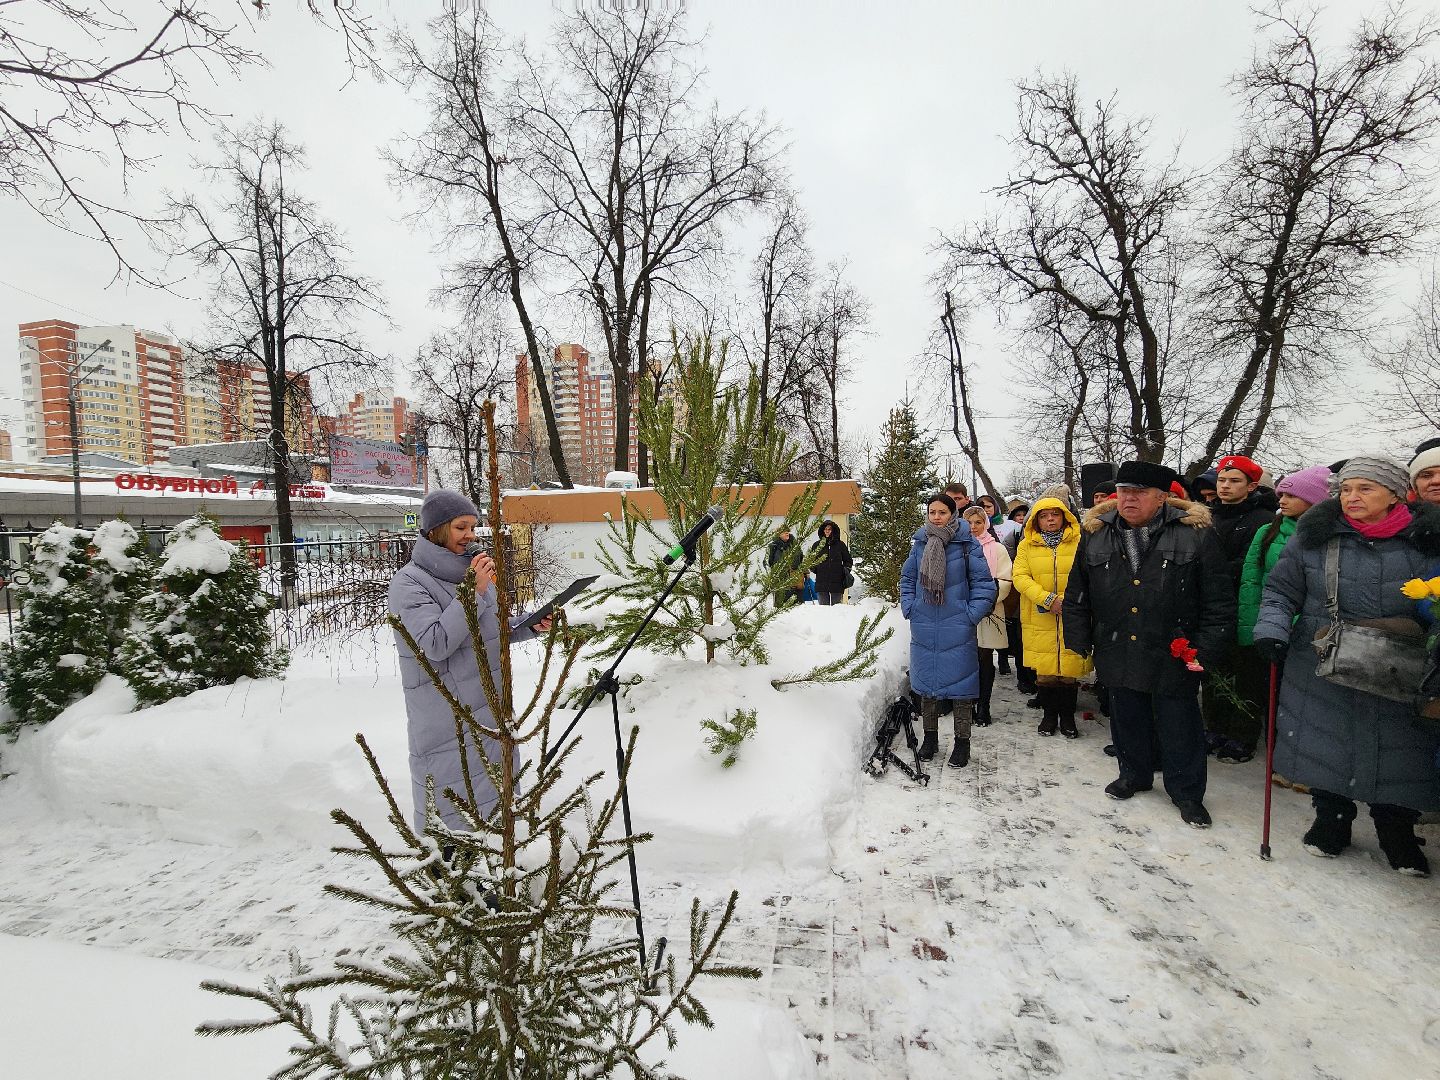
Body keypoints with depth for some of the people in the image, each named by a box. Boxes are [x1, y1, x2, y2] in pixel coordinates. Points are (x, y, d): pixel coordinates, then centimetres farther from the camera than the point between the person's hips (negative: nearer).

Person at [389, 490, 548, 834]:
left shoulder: (471, 570, 6)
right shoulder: (409, 582, -14)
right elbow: (435, 644, -24)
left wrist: (530, 627, -1)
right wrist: (473, 593, -26)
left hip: (490, 710, 7)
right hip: (445, 720, -7)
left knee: (496, 797, 19)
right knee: (454, 809, 4)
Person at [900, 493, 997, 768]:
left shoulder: (967, 545, -6)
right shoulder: (920, 544, 4)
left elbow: (985, 585, -3)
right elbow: (907, 579, 14)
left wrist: (971, 615, -9)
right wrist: (909, 608, 4)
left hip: (957, 630, -3)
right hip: (923, 630, 4)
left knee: (960, 684, 4)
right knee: (926, 684, 13)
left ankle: (962, 743, 21)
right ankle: (930, 738, 30)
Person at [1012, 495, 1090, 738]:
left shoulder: (1079, 542, 3)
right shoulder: (1027, 545, 6)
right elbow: (1020, 577, -3)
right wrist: (1048, 600, -14)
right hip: (1040, 619, 1)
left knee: (1070, 670, 3)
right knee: (1044, 670, 6)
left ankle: (1067, 716, 22)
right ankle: (1049, 714, 25)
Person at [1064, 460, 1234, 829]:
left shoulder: (1195, 533, -7)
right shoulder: (1095, 535, 1)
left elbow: (1219, 597, -5)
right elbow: (1076, 594, 8)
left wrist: (1207, 647, -8)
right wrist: (1079, 639, 6)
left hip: (1173, 656, -3)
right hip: (1118, 655, 3)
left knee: (1179, 726, 10)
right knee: (1127, 720, 18)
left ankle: (1186, 792, 30)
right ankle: (1134, 774, 39)